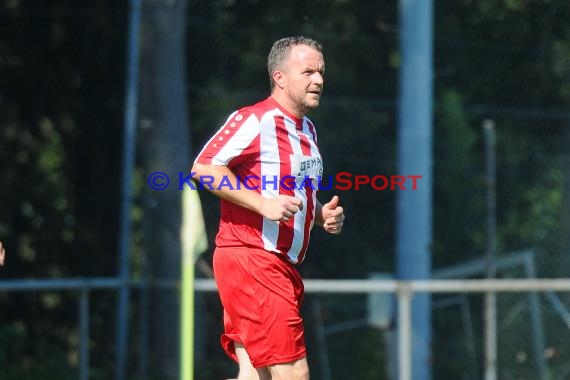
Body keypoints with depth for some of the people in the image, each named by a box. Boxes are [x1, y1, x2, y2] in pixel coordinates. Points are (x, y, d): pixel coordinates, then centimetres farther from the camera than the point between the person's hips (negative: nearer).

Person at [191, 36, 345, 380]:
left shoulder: (308, 131, 20)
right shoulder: (255, 120, -10)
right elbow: (204, 168, -17)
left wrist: (321, 214, 11)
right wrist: (263, 204, -22)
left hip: (284, 267, 9)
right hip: (250, 261, -9)